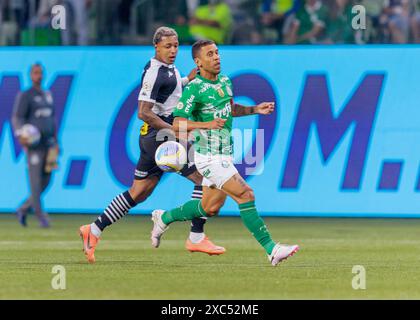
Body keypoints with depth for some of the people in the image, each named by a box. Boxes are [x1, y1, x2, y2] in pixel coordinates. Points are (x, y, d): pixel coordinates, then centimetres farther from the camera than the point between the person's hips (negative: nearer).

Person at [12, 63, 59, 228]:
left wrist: (55, 142, 19)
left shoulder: (48, 96, 18)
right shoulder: (25, 96, -4)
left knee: (45, 180, 5)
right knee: (35, 180, -8)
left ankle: (23, 209, 19)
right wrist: (20, 135, -30)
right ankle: (40, 215, -5)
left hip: (48, 144, 7)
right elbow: (17, 118, -12)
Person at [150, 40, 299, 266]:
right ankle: (271, 249, -16)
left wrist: (255, 109, 12)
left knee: (210, 208, 16)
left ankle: (164, 218, 37)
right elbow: (177, 124, -16)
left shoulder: (224, 81, 10)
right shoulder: (194, 89, -15)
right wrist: (207, 124, -30)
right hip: (208, 156, -9)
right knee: (245, 195, -17)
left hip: (224, 154, 9)